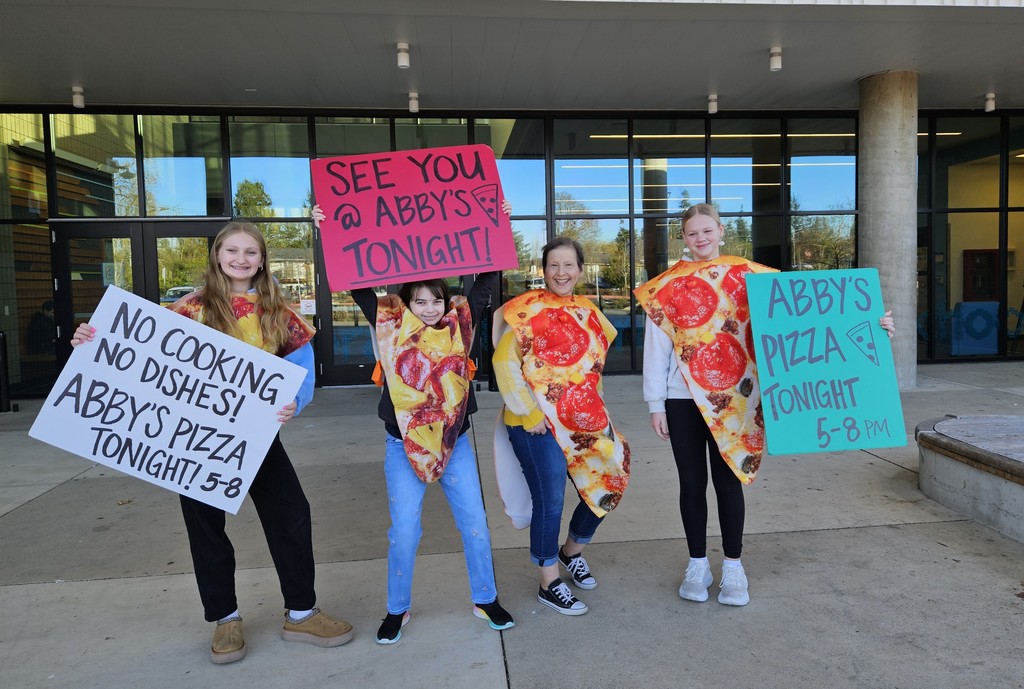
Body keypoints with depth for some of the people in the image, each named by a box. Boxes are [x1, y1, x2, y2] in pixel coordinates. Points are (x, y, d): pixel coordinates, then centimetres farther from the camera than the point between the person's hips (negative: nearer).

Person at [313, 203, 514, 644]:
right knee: (404, 532, 4)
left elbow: (486, 279, -5)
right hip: (403, 445, -1)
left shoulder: (461, 320, -3)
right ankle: (397, 609, 28)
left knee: (474, 524, 10)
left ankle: (485, 600, 31)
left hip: (455, 441, 2)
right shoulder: (390, 324, -7)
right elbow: (356, 285, -10)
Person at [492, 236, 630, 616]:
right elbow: (504, 361, -14)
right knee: (549, 502, -3)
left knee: (604, 488, 11)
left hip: (583, 419, 7)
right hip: (538, 424, -7)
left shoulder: (588, 312, 13)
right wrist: (528, 411, -16)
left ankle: (572, 552, 38)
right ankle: (549, 584, 19)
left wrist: (592, 408, 14)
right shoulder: (528, 309, -8)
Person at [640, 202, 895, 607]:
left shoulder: (747, 276, 2)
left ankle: (733, 566, 22)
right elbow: (656, 347, 4)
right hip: (682, 399, 1)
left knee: (729, 480, 6)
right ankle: (697, 564, 24)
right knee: (692, 482, 8)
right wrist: (656, 404, 2)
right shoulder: (668, 284, 3)